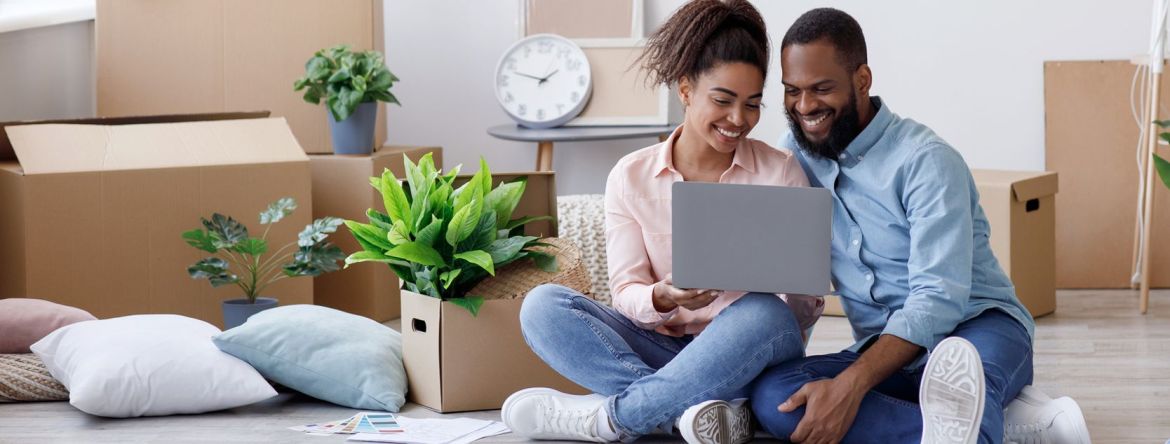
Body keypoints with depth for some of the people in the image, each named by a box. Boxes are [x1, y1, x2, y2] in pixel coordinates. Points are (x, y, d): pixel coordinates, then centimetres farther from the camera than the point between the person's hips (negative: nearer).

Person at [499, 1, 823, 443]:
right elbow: (626, 293, -4)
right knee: (542, 305, -18)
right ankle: (691, 406, -33)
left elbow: (807, 307, -3)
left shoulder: (780, 172, -1)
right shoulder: (631, 176, 3)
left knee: (764, 314, -35)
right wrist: (662, 299, -28)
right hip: (660, 348, 2)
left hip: (743, 357, -2)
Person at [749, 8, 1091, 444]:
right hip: (885, 351, 6)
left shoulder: (925, 160, -13)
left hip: (978, 329, -6)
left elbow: (938, 297, -22)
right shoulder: (794, 155, 5)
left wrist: (851, 385, -35)